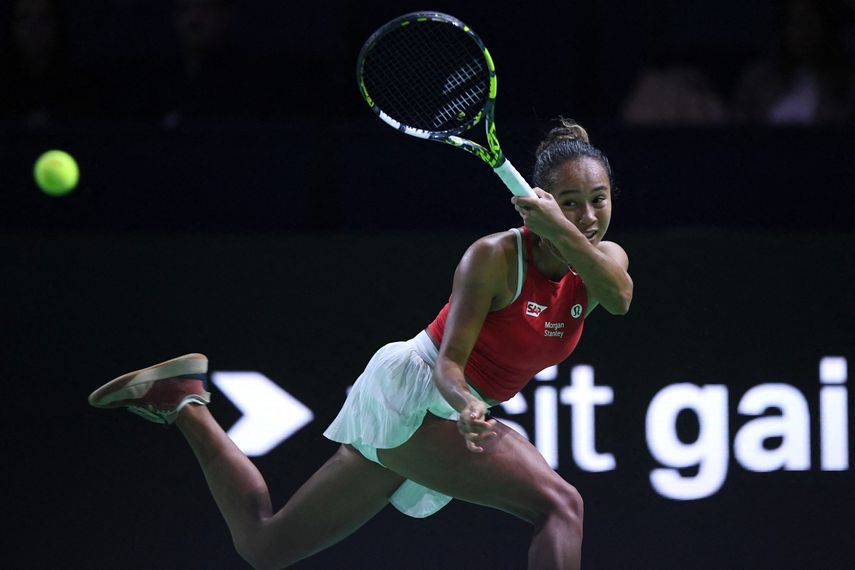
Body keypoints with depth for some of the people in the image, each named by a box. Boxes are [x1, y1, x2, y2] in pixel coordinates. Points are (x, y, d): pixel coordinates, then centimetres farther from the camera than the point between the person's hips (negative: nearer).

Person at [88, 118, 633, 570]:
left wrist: (565, 232, -45)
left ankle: (186, 404, 25)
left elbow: (619, 298, -27)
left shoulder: (602, 259, -2)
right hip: (412, 391, -7)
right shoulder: (495, 256, -18)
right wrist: (466, 410, -42)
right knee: (560, 505, -28)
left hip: (462, 410, 7)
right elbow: (449, 363, -19)